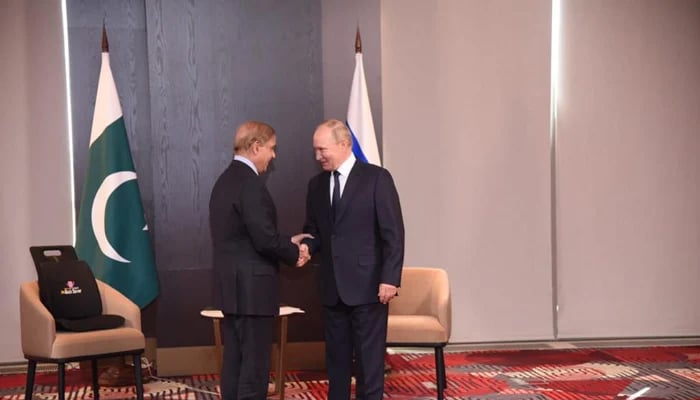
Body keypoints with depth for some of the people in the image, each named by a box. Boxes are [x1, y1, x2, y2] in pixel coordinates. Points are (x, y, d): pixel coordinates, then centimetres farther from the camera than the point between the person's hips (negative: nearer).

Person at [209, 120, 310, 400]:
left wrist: (288, 242, 14)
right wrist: (294, 254, -5)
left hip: (232, 285, 10)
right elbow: (264, 240, -22)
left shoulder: (225, 181, 13)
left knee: (235, 361, 13)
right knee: (255, 364, -4)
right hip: (251, 286, -10)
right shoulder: (250, 183, -17)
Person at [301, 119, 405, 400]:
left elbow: (393, 233, -9)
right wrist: (306, 246, -7)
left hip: (368, 285, -5)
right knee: (336, 358, 10)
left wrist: (390, 278, -15)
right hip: (333, 288, 5)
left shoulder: (377, 178, -6)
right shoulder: (317, 184, 11)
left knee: (369, 359, 0)